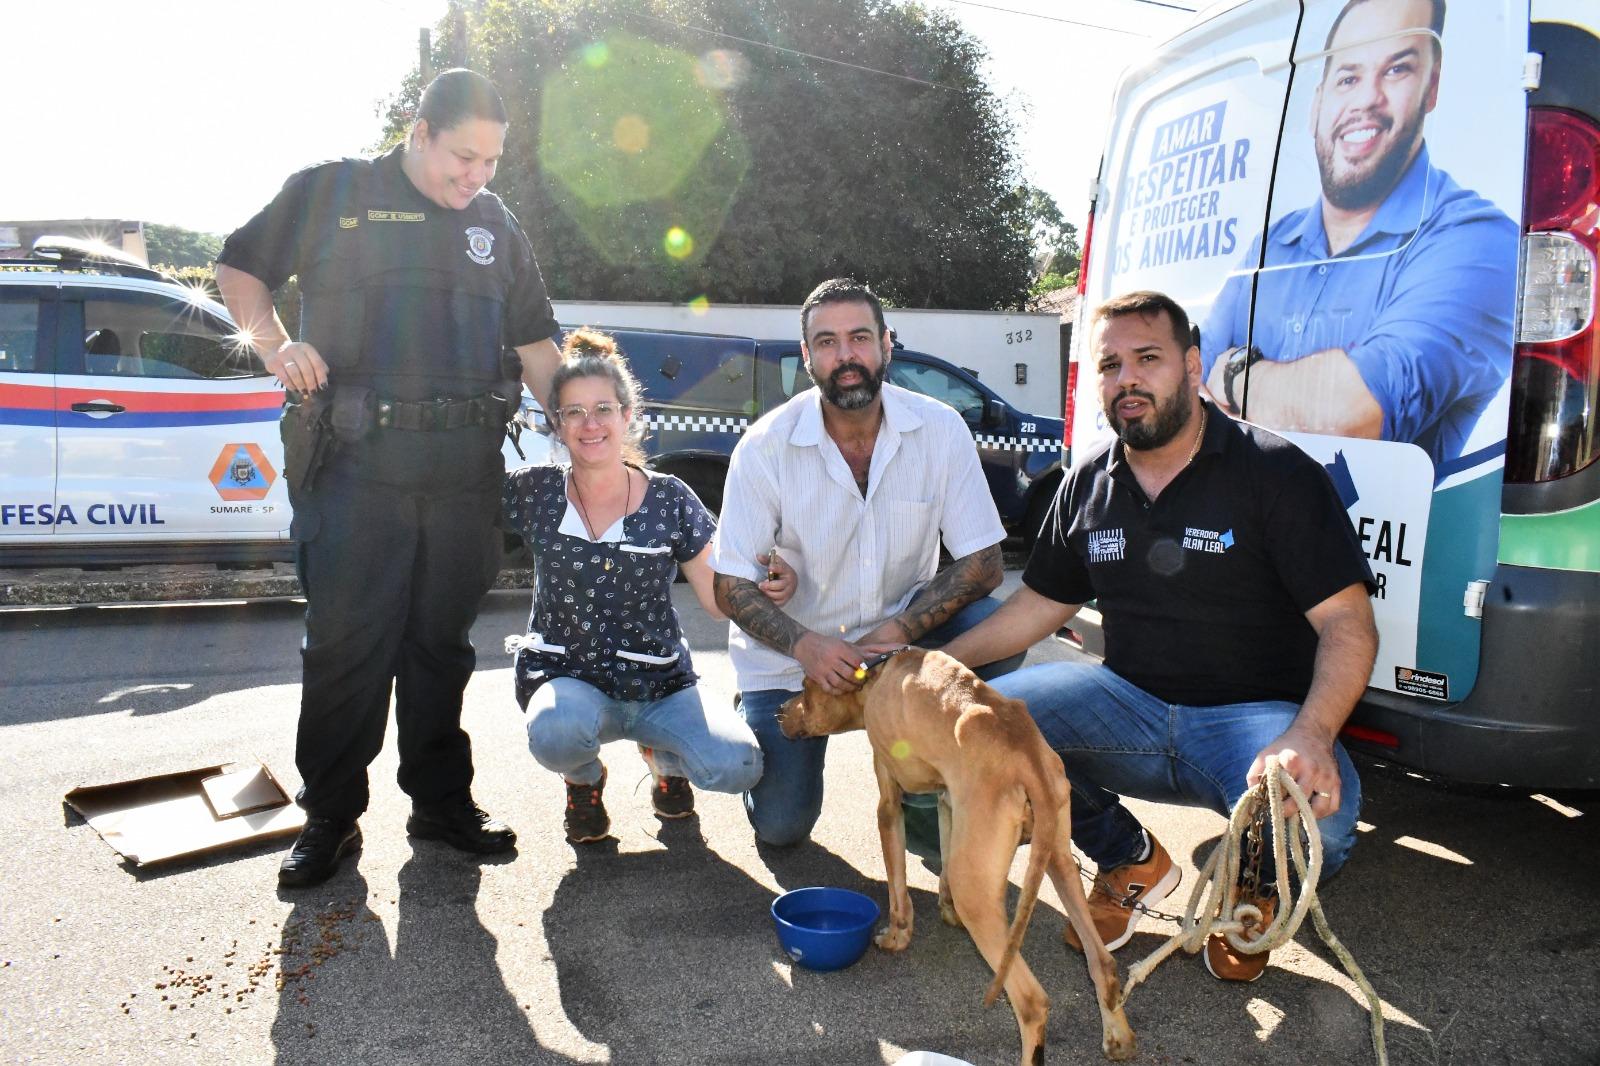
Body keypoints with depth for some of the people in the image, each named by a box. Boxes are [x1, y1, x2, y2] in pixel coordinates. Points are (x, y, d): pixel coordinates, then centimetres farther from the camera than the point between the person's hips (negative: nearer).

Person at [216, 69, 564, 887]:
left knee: (440, 640, 10)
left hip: (464, 467, 3)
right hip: (356, 460, -3)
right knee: (345, 641, -2)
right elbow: (239, 267, 12)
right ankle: (329, 818, 12)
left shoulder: (495, 225, 16)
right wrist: (272, 341, -7)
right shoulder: (331, 192, 6)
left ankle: (441, 800, 22)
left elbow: (535, 342, 18)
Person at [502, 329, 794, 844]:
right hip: (564, 679, 0)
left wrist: (770, 584, -20)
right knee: (556, 729, -37)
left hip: (660, 688, 1)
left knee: (738, 766, -25)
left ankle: (663, 756, 14)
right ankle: (585, 780, 4)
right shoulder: (532, 492, -2)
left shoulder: (670, 499, -3)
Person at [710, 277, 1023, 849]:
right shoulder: (765, 446, -17)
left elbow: (983, 562, -14)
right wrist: (804, 643, -32)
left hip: (900, 630, 2)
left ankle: (926, 796, -3)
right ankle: (757, 718, 27)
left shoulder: (941, 429, -14)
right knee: (780, 827, -6)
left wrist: (895, 632, -27)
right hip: (789, 652, -1)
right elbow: (731, 585, -14)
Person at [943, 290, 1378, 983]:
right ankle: (1131, 861, 8)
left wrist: (1311, 735, -33)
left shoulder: (1276, 473, -9)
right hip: (1131, 705, 4)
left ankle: (1253, 892, 7)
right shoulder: (1088, 485, 6)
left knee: (1315, 819, -36)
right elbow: (1040, 605, 16)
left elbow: (1348, 624, -14)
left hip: (1253, 711, -4)